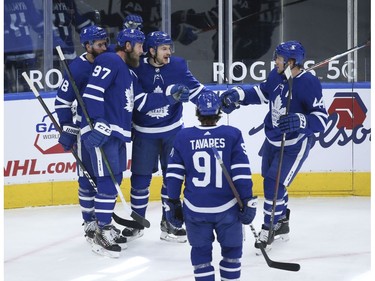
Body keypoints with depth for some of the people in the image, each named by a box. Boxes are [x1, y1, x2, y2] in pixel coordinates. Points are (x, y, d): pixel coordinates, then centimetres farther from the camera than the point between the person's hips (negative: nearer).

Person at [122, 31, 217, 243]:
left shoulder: (178, 65, -8)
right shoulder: (137, 69, -16)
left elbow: (195, 89, -3)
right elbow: (139, 102, -24)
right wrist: (169, 96, -33)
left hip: (172, 130, 2)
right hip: (144, 133, -2)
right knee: (140, 178, 5)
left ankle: (168, 222, 19)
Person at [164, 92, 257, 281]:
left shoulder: (183, 137, 1)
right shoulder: (232, 135, -4)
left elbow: (174, 174, 2)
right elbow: (242, 173, -7)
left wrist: (173, 204, 10)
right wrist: (248, 202, -2)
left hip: (195, 210, 1)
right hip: (227, 209, -1)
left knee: (201, 252, 14)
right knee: (232, 249, 18)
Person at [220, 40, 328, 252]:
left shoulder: (309, 83, -25)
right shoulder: (277, 75, -4)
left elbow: (321, 119, -27)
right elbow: (261, 93, 14)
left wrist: (300, 121, -44)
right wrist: (237, 95, 0)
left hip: (295, 145, -8)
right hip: (273, 140, 8)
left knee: (274, 184, -12)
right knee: (272, 182, 18)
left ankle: (269, 230, 3)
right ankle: (282, 224, 38)